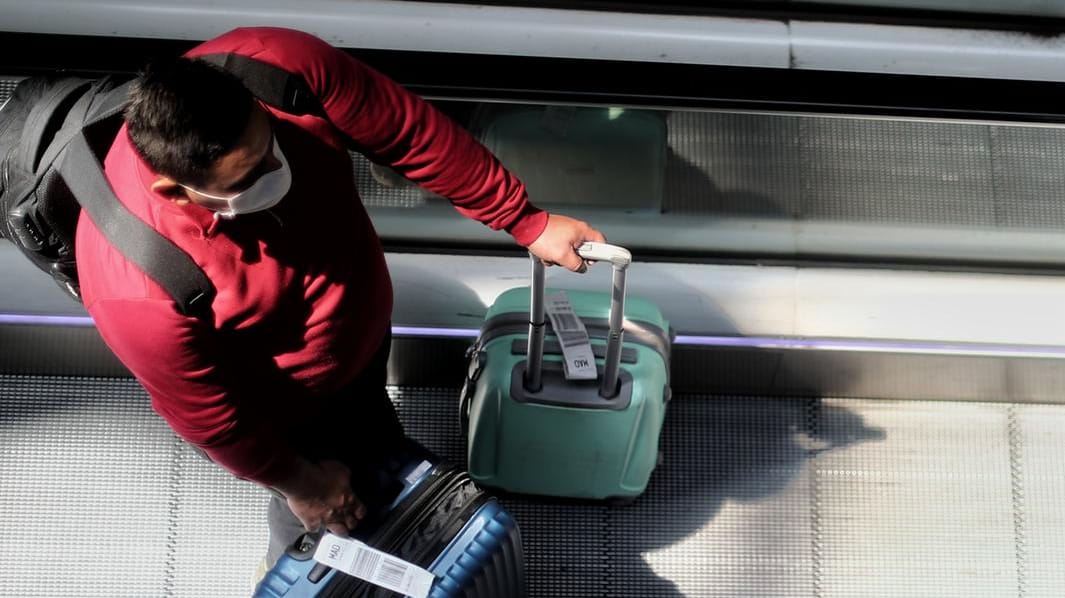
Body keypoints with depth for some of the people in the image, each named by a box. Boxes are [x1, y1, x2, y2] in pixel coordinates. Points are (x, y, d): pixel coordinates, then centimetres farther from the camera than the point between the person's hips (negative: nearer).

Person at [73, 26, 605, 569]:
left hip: (362, 323, 5)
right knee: (320, 513, 23)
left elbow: (409, 133, -19)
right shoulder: (139, 292, -41)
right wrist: (298, 482, -8)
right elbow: (211, 417, -24)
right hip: (286, 408, -4)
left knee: (371, 432, 33)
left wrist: (527, 221, -13)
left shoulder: (278, 67, -33)